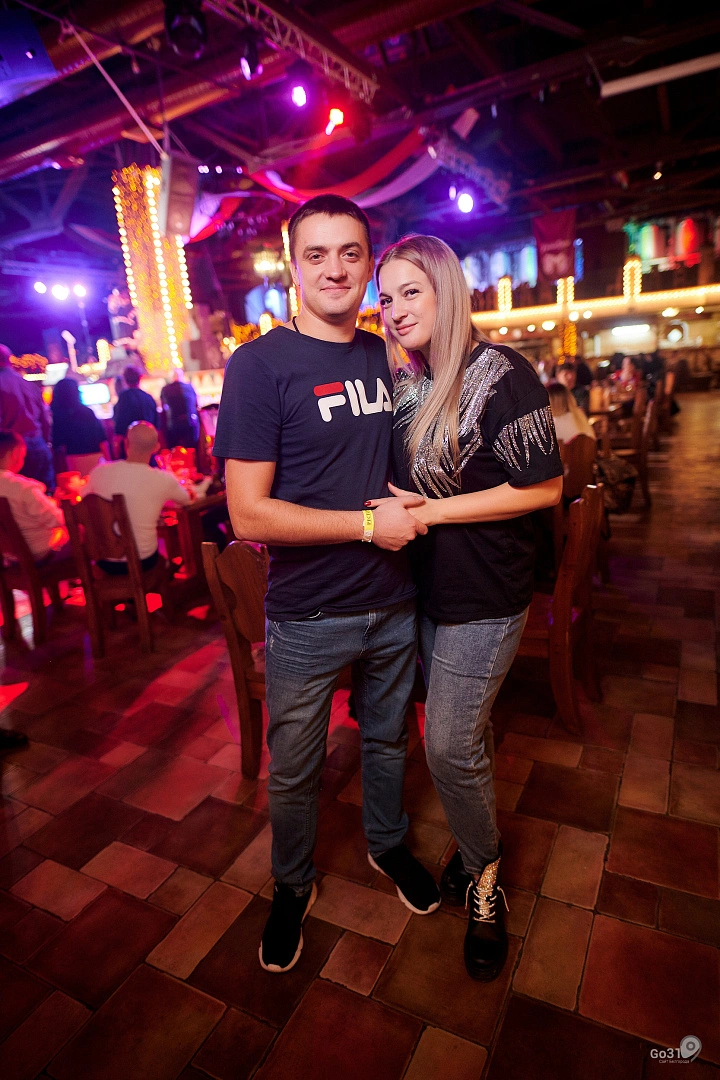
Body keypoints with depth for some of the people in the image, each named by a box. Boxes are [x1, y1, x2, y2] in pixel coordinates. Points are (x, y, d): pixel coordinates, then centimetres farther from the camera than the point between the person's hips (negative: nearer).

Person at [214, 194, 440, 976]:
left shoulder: (388, 357, 5)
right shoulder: (260, 364, -12)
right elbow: (248, 514, -18)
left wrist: (417, 504, 0)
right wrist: (370, 523, -19)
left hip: (393, 604, 5)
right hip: (307, 619, -4)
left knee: (386, 740, 25)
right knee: (293, 771, 16)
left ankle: (387, 844, 53)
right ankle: (292, 889, 45)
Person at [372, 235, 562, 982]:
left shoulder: (499, 374, -14)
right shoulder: (405, 378, 7)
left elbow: (544, 488, -16)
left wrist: (433, 509, -19)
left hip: (484, 596, -6)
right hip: (423, 586, 6)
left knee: (449, 745, -1)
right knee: (462, 732, 18)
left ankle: (483, 878, 27)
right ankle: (476, 847, 42)